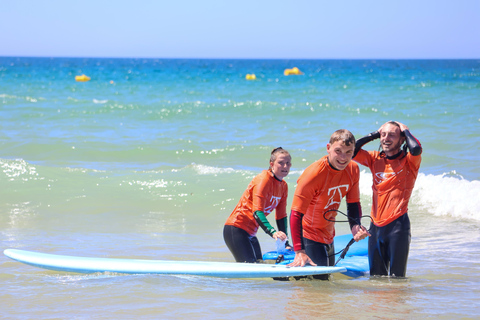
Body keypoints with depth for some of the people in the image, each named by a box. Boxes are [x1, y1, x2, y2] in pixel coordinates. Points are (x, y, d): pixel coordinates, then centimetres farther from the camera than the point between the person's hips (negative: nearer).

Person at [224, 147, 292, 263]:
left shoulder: (283, 186, 9)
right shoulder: (264, 179, -16)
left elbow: (281, 216, 14)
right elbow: (257, 212, -26)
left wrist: (285, 243, 7)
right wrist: (272, 232, -38)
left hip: (250, 233, 9)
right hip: (236, 230, -9)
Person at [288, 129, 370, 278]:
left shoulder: (353, 170, -7)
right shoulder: (313, 174, -27)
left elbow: (353, 203, 6)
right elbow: (296, 214, -29)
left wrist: (355, 226, -17)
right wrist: (299, 252, -38)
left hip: (328, 237, 7)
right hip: (308, 237, -7)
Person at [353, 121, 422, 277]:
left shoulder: (408, 161, -3)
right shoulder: (375, 159, 11)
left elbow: (416, 149, -25)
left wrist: (405, 131, -6)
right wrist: (374, 135, 6)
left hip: (398, 224, -5)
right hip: (376, 226, 5)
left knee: (396, 278, -2)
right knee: (376, 276, 9)